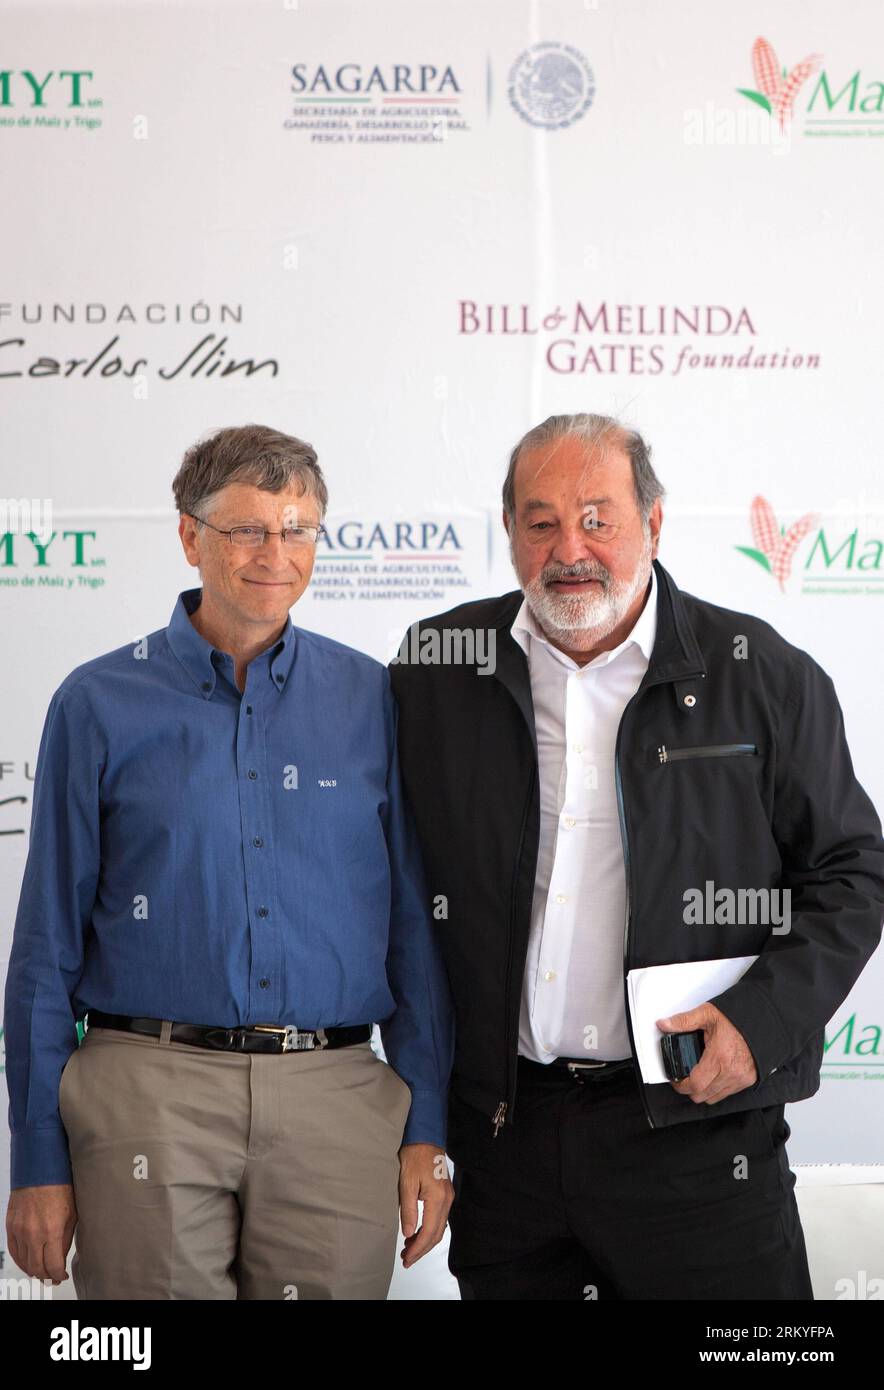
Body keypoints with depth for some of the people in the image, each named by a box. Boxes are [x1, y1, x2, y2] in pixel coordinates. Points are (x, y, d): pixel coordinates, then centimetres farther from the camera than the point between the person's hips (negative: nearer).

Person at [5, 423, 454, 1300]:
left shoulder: (370, 699, 7)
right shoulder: (100, 702, 3)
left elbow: (416, 928, 9)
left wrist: (428, 1129, 3)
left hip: (337, 1101, 2)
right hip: (151, 1096, -1)